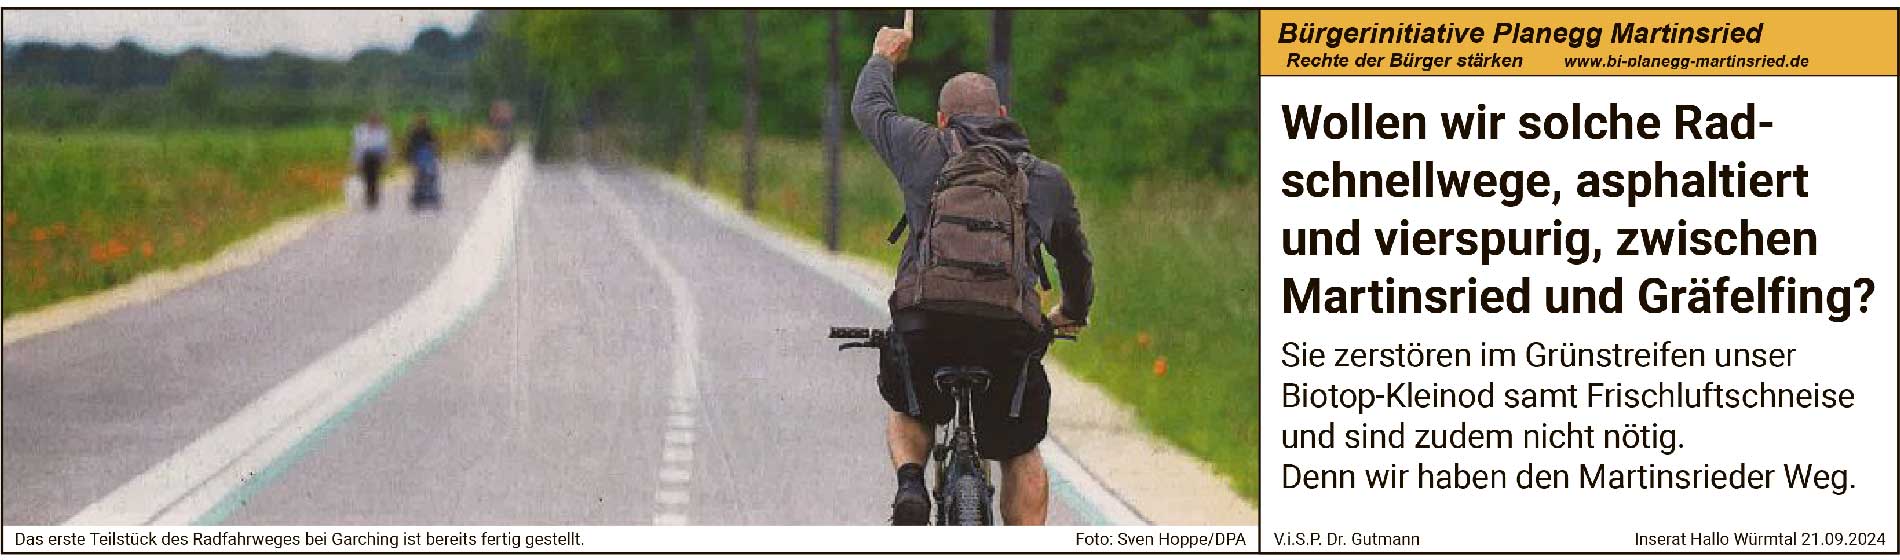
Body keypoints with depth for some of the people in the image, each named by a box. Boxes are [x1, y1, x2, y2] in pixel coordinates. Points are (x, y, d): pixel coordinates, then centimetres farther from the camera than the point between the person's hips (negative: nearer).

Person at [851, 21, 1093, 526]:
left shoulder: (924, 149, 10)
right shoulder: (1047, 178, 18)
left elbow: (869, 107, 31)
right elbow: (1076, 258, 34)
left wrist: (883, 57, 52)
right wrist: (1072, 312, 55)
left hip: (924, 330, -1)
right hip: (1010, 341, 1)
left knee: (907, 411, 31)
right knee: (1022, 455, 23)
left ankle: (910, 485, 4)